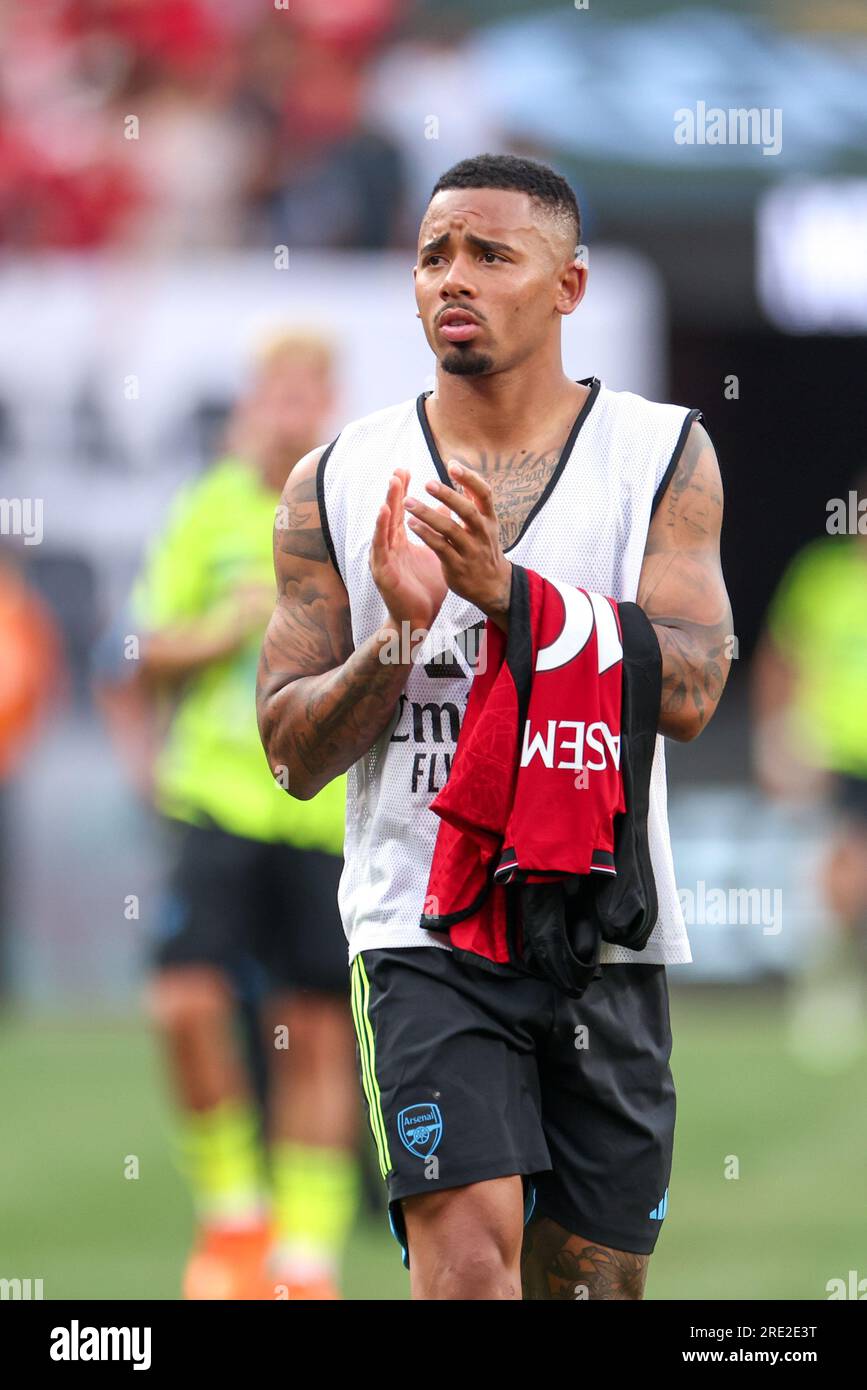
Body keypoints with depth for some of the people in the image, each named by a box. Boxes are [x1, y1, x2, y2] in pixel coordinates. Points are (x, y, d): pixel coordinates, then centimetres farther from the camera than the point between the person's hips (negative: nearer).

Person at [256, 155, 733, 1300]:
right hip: (426, 934, -1)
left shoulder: (661, 454, 3)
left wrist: (507, 593, -21)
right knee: (469, 1259, -19)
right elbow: (295, 754, 4)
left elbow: (689, 690, -10)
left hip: (609, 938, 1)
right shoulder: (338, 483, 5)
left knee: (593, 1277, 8)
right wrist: (399, 631, -15)